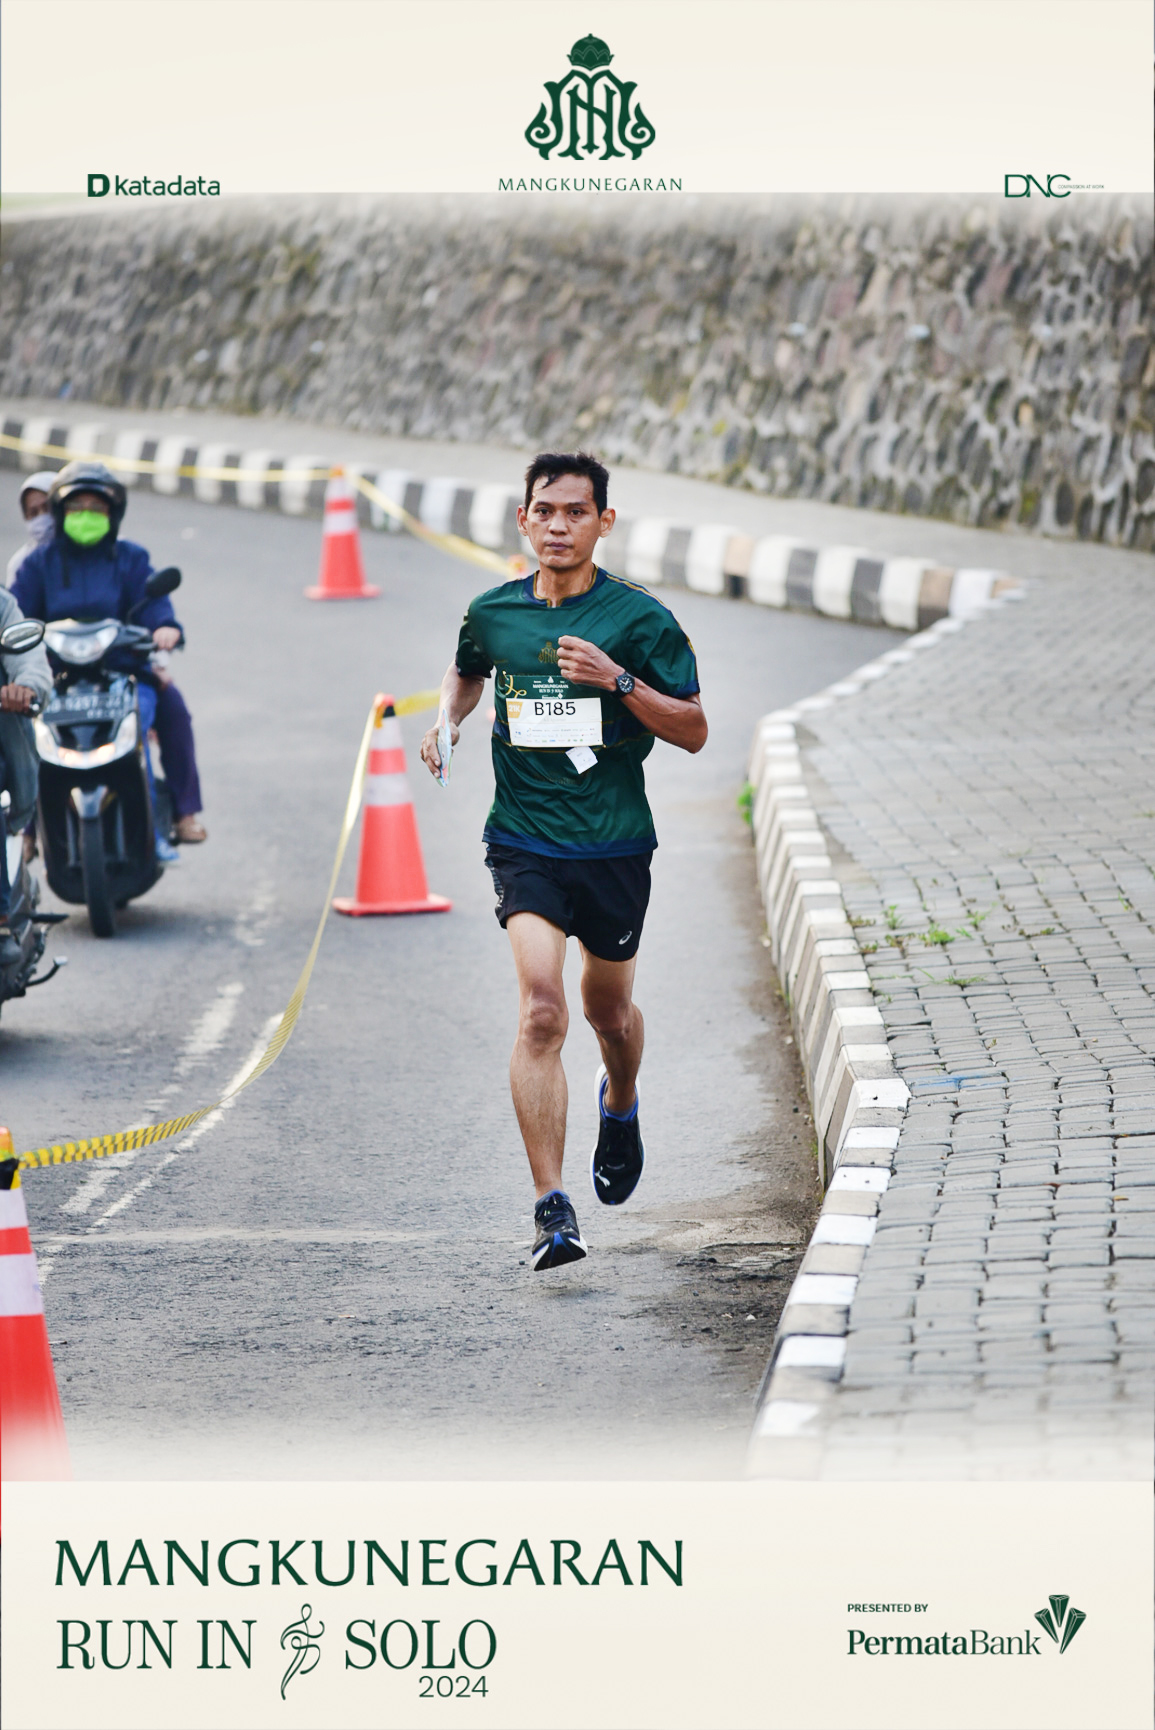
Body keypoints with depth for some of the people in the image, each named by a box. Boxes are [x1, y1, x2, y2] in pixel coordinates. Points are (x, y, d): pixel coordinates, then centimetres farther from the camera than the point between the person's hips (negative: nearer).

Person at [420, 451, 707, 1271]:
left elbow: (694, 731, -5)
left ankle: (621, 1105, 54)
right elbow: (467, 670, 26)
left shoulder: (639, 618, -5)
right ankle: (552, 1208, -20)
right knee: (541, 1010, -18)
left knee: (609, 1010, 17)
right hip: (525, 842, 0)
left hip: (616, 844, 0)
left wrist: (619, 681, -19)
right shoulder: (492, 612, 3)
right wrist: (447, 719, 5)